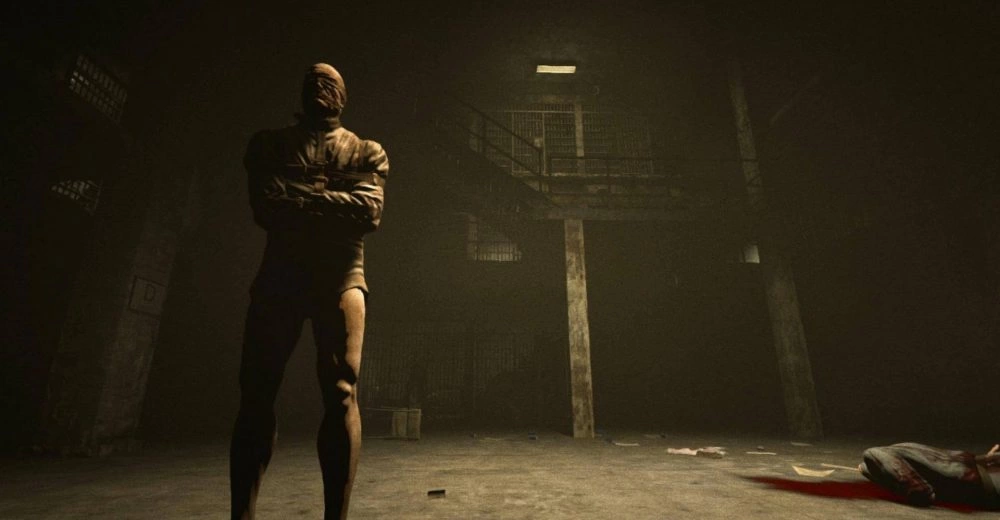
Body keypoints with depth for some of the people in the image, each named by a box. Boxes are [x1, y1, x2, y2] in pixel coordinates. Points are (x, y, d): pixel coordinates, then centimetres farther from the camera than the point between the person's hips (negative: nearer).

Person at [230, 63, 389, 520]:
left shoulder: (367, 152, 17)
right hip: (278, 274, 2)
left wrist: (297, 199, -5)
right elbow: (264, 206, 2)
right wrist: (332, 196, -5)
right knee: (256, 393, -3)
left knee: (341, 392, -10)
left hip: (340, 277, -1)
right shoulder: (268, 144, 20)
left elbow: (370, 212, -2)